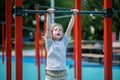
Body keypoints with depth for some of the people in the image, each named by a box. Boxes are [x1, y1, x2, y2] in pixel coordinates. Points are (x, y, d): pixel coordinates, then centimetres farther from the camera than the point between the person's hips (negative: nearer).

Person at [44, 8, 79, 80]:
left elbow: (69, 28, 1)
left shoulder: (64, 42, 7)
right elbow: (48, 29, -13)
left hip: (62, 73, 3)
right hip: (51, 73, -3)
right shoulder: (50, 42, 0)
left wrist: (73, 15, -4)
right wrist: (49, 15, -22)